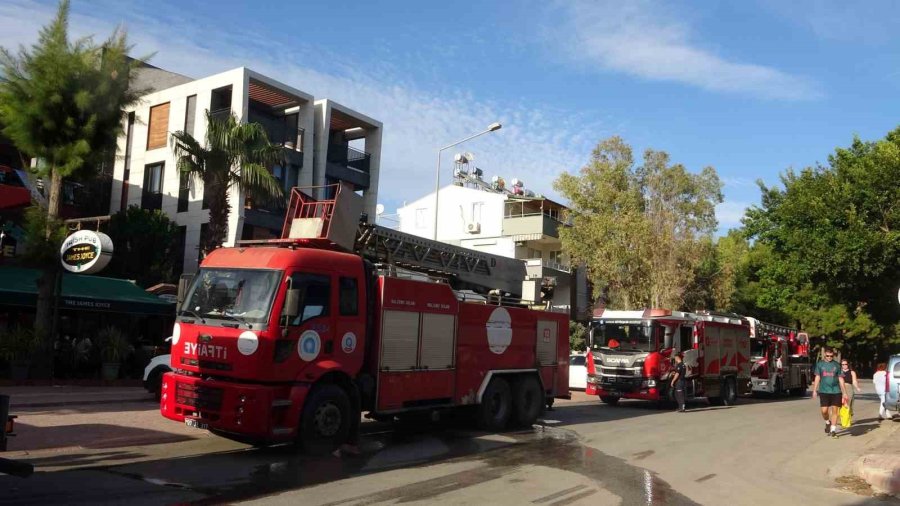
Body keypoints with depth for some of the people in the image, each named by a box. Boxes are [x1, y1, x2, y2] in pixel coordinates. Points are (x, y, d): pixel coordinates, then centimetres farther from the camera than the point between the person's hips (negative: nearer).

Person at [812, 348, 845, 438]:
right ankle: (827, 422, 25)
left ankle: (833, 430, 9)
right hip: (824, 391, 0)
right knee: (824, 410, -5)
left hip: (836, 391, 0)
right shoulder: (820, 364, 6)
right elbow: (817, 378, 7)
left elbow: (840, 379, 9)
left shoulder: (836, 365, 7)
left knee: (834, 410, 0)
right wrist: (815, 390, 1)